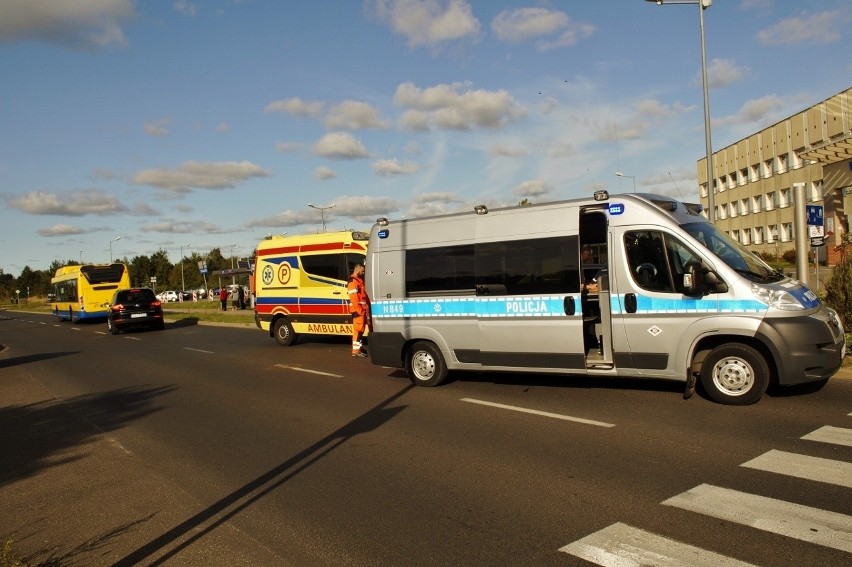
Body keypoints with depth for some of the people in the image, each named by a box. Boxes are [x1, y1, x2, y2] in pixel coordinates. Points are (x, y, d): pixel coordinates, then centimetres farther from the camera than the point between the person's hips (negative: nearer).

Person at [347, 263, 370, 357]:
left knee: (361, 328, 17)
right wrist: (359, 309, -24)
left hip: (363, 309, 10)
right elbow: (353, 297, -21)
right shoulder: (353, 282, -12)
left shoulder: (359, 280, 21)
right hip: (357, 309, -10)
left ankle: (359, 347, 27)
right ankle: (356, 350, -10)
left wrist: (366, 307, 17)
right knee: (358, 329, -11)